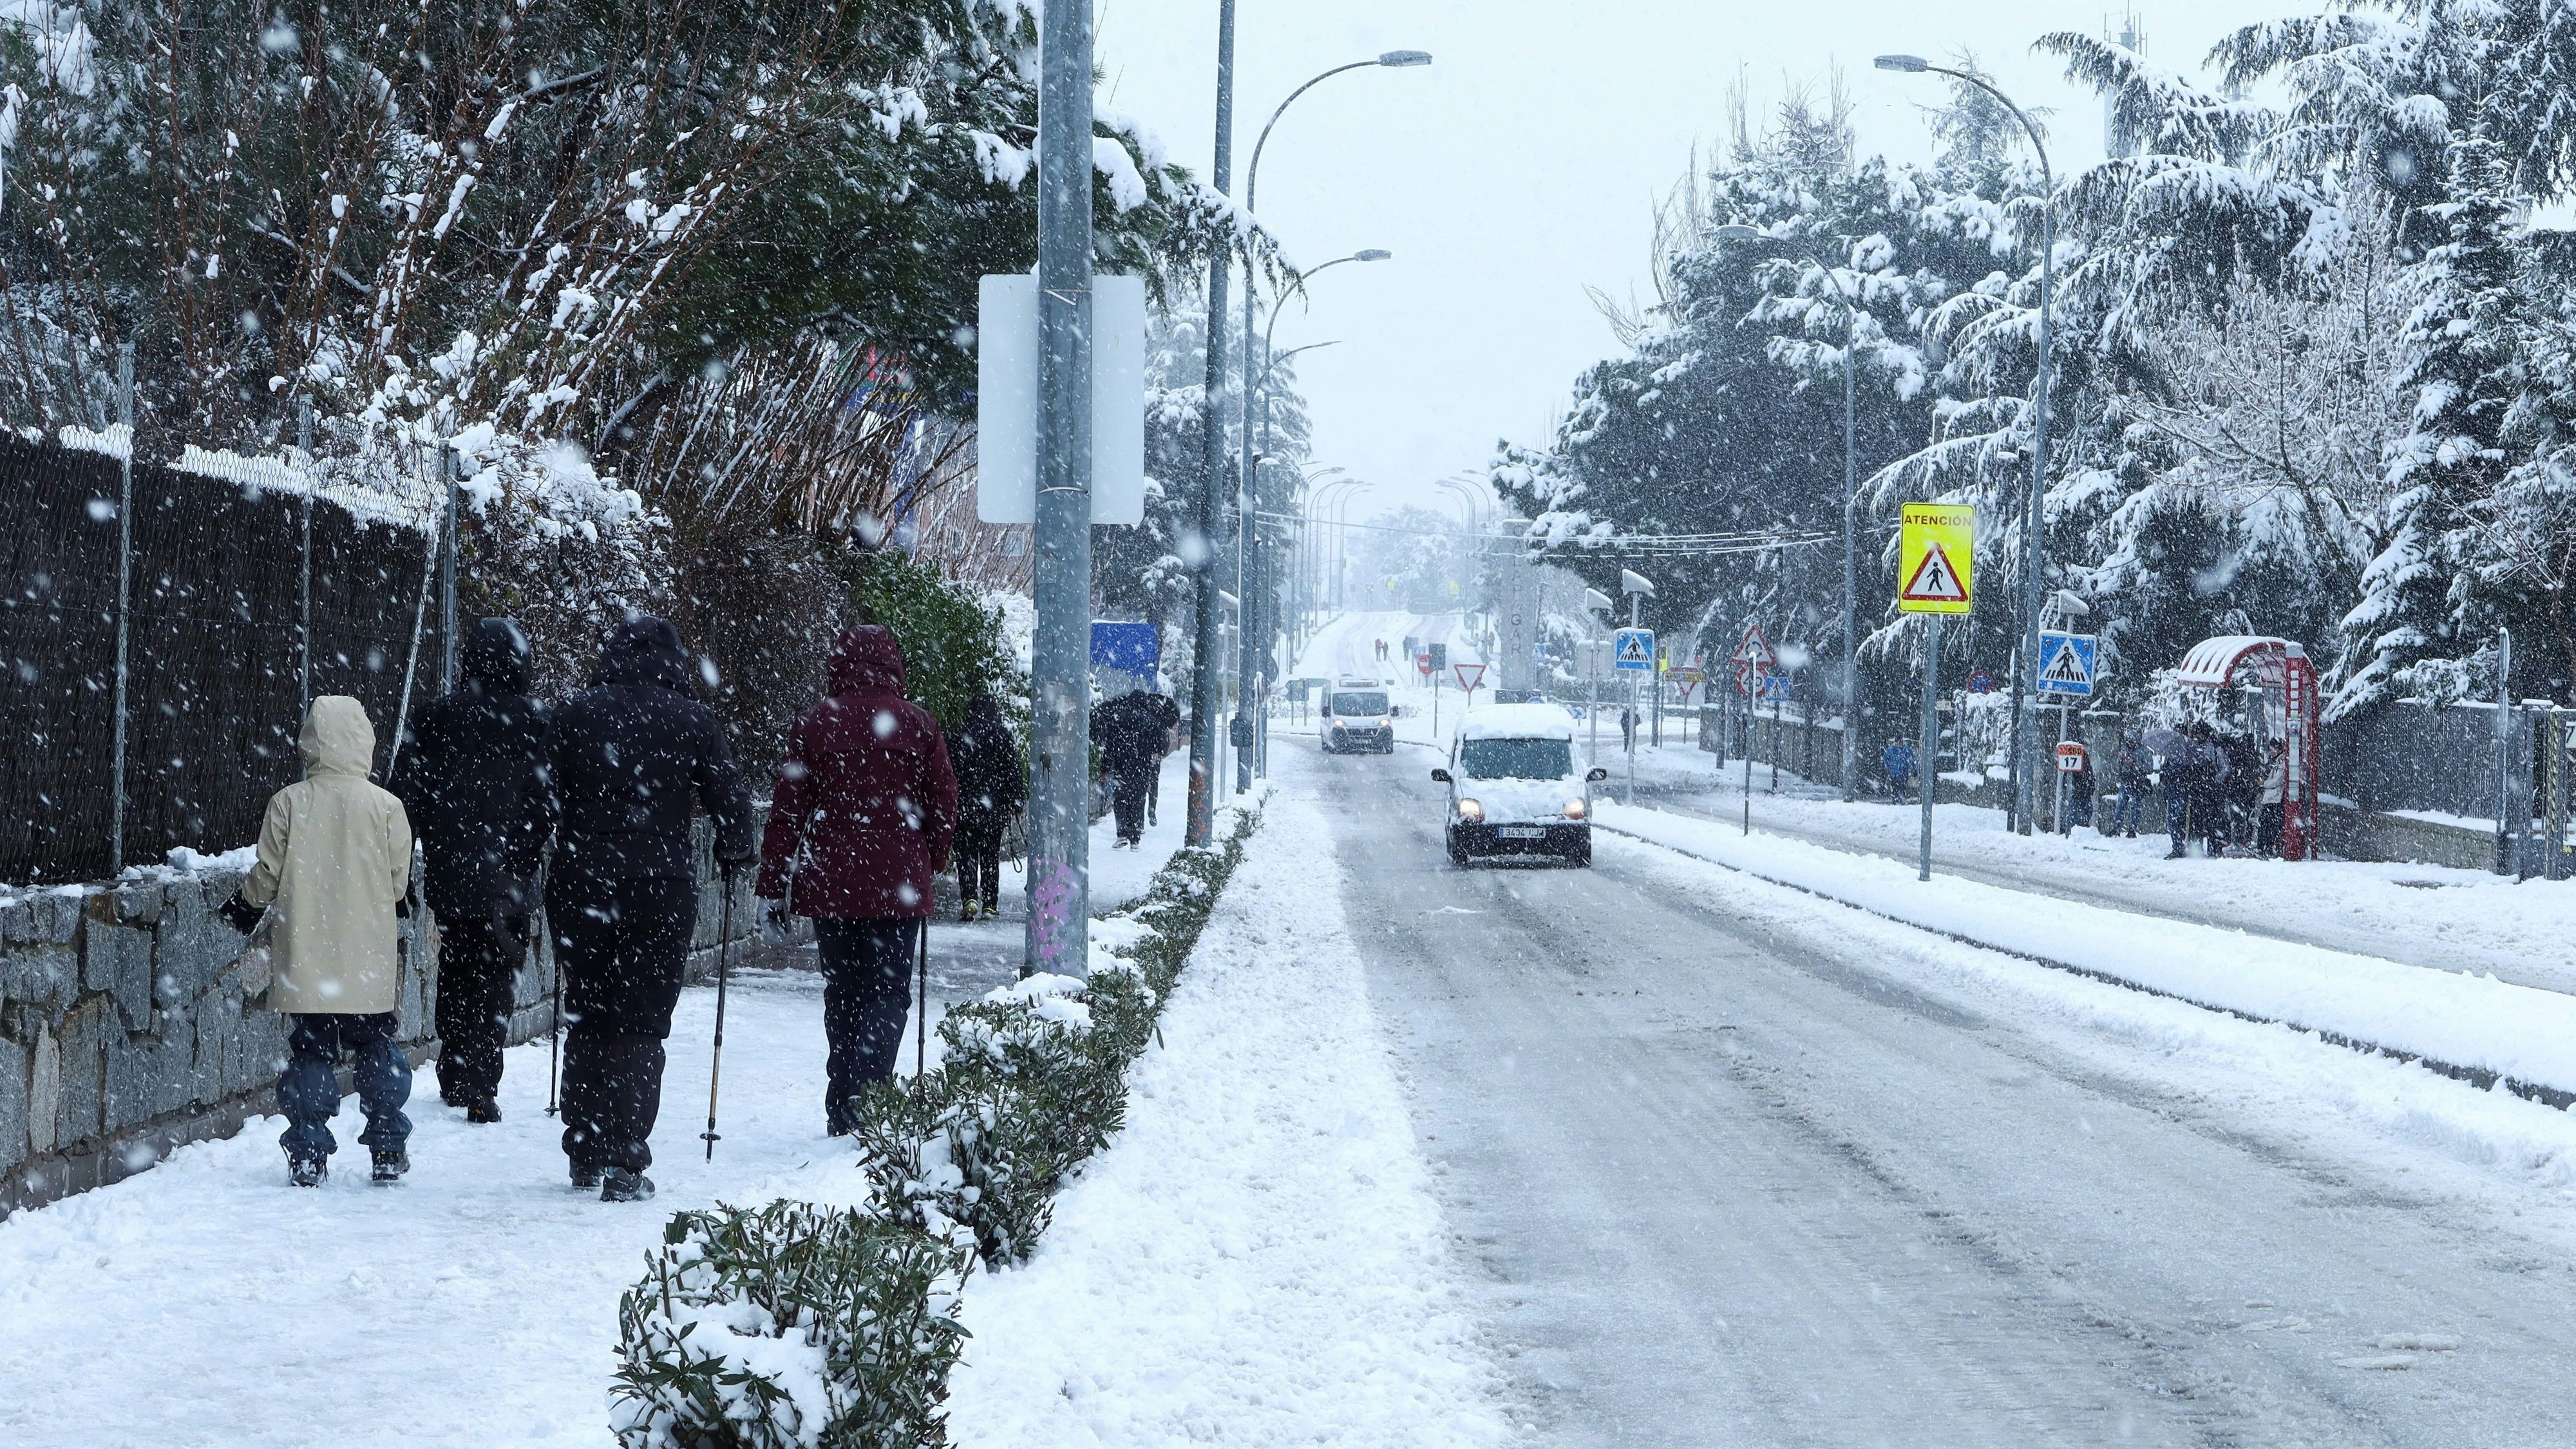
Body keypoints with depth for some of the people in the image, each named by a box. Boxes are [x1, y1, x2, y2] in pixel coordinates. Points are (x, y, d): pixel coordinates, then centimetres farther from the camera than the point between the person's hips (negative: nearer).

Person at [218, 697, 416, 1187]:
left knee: (310, 1050, 5)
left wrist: (245, 907, 19)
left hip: (305, 957, 0)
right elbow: (401, 882, 1)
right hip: (368, 961, 0)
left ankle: (308, 1154, 2)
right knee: (376, 1046, 12)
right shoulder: (385, 806, -5)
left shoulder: (288, 803, -5)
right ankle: (388, 1148, 13)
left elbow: (268, 875, -1)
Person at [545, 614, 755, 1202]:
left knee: (585, 1019, 14)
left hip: (580, 884, 2)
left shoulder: (575, 714, 1)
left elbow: (546, 800, 1)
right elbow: (730, 799, 0)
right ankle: (624, 1163, -6)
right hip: (662, 889, -1)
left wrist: (570, 855, 13)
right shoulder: (692, 720, -2)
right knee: (641, 1025, 2)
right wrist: (733, 855, 18)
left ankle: (584, 1155, 20)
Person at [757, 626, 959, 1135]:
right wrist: (929, 869, 19)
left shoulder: (815, 724, -1)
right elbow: (944, 807, 5)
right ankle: (864, 1102, -16)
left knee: (842, 993, 13)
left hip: (830, 885, 1)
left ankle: (842, 1111, 15)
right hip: (898, 885, -1)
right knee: (887, 992, 1)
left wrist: (774, 883, 4)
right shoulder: (917, 725, 0)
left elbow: (788, 809, -1)